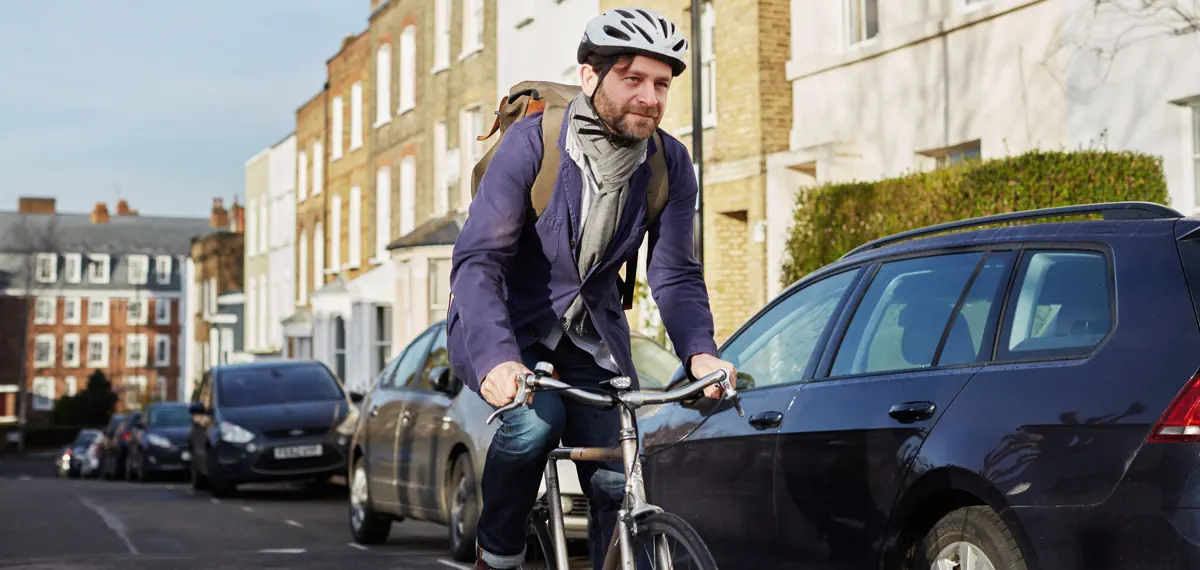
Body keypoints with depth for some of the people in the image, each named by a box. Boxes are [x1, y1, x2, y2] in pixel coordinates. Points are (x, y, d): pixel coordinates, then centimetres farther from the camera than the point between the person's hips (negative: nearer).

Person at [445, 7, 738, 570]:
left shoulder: (670, 164, -9)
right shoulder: (532, 142, -22)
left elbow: (675, 275, -8)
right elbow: (477, 259, -28)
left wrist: (699, 351, -29)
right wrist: (496, 358, -45)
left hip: (591, 331, 4)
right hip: (505, 323, -4)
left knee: (617, 485, -10)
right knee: (535, 419, -32)